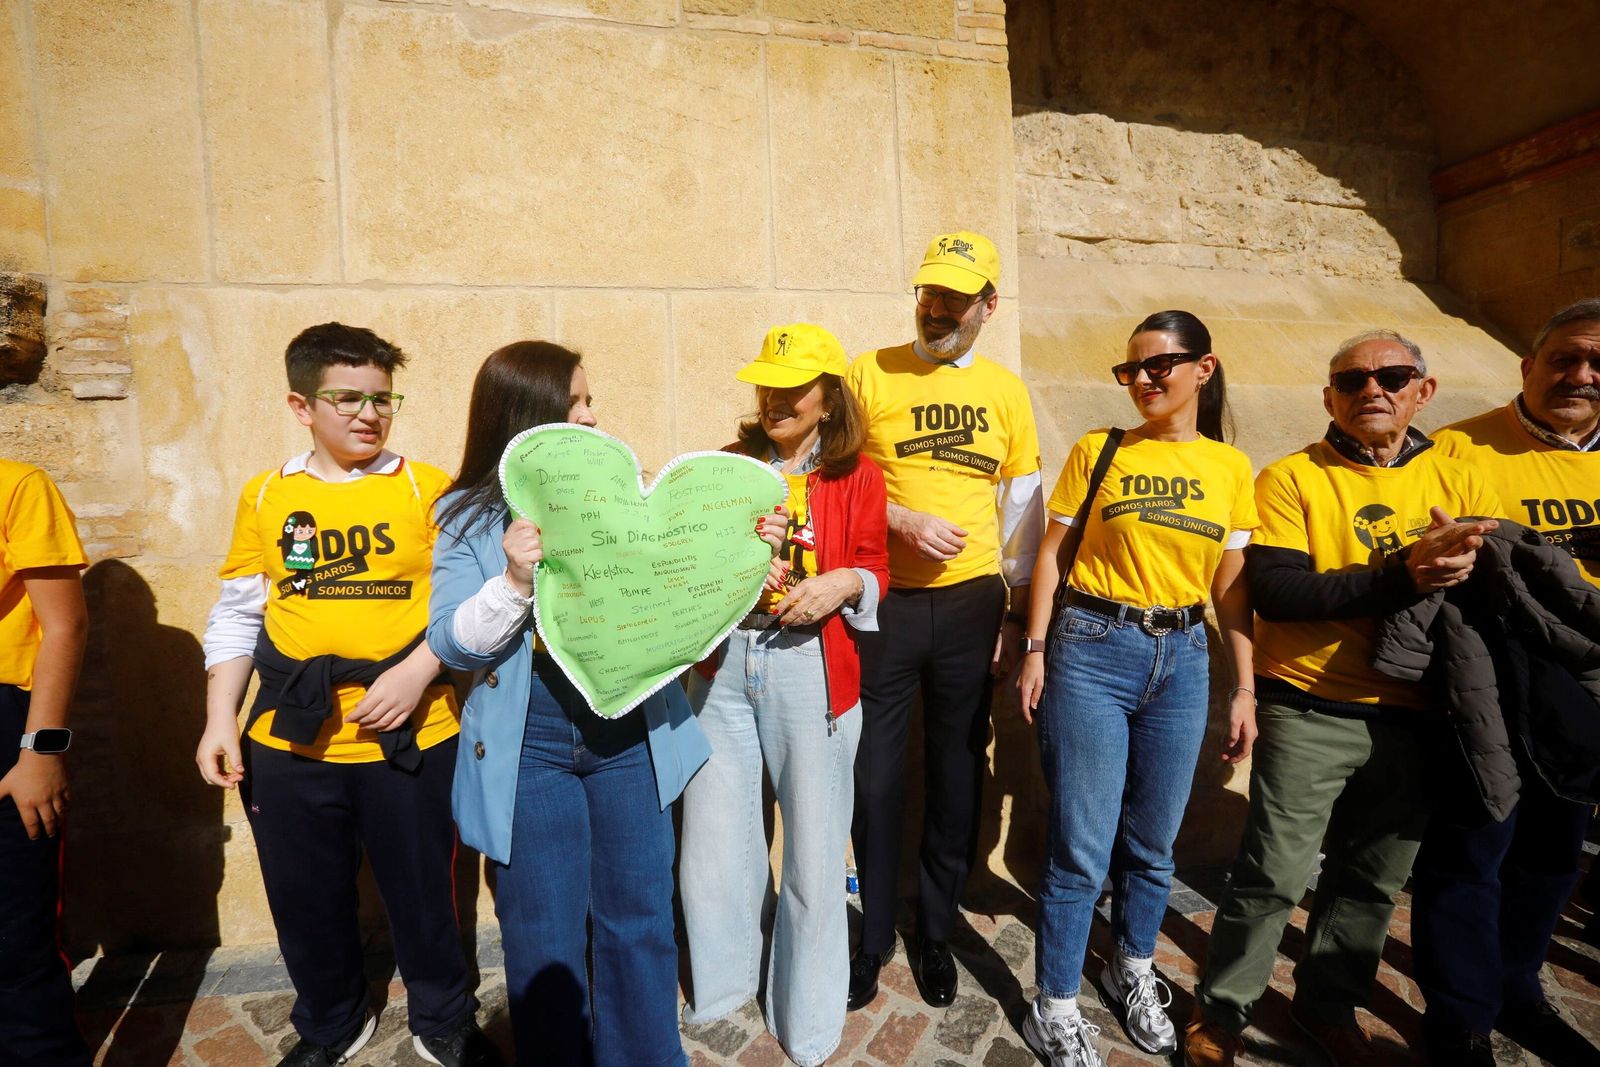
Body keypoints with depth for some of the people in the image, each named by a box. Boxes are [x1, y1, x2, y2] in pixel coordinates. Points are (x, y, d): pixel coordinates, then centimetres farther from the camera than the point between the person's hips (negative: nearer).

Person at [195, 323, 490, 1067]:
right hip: (288, 741, 3)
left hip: (410, 735, -2)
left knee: (421, 891, 10)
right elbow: (235, 619, 9)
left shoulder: (427, 489, -4)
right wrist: (220, 722, 3)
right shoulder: (265, 497, 4)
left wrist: (417, 674, -17)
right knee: (305, 900, 17)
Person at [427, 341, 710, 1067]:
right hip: (530, 755, -2)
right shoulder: (470, 517, -2)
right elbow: (451, 643, -8)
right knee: (544, 938, 14)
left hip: (630, 741, 2)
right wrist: (516, 581, -25)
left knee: (640, 921, 16)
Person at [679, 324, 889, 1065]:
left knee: (813, 845, 7)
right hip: (723, 664, 3)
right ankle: (721, 983, 38)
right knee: (712, 840, 10)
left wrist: (846, 582, -17)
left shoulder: (857, 476, 1)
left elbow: (875, 570, 4)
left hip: (810, 669, -2)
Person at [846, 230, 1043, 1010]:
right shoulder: (869, 374, 0)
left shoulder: (1006, 391, 6)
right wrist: (904, 522, -16)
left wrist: (1019, 614, 6)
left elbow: (1024, 511, 8)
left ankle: (936, 933, 33)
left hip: (971, 603, 2)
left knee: (956, 771, 13)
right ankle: (873, 936, 28)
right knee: (876, 773, 7)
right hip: (883, 601, -2)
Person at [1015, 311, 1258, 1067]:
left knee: (1153, 842, 15)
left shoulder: (1230, 467, 6)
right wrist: (1035, 650, -5)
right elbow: (1052, 554, 1)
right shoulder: (1097, 451, 1)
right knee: (1082, 847, 1)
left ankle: (1133, 972, 41)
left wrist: (1244, 689, 5)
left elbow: (1232, 586, 7)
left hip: (1181, 661, 3)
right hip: (1092, 651, -2)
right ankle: (1056, 1006, 20)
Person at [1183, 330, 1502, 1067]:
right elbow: (1274, 593, -18)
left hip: (1414, 722, 5)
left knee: (1374, 879, 17)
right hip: (1309, 715, -4)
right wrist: (1402, 574, -25)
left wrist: (1469, 562, -19)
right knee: (1273, 876, 2)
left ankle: (1328, 1004, 39)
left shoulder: (1458, 482, 6)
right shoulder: (1291, 479, -7)